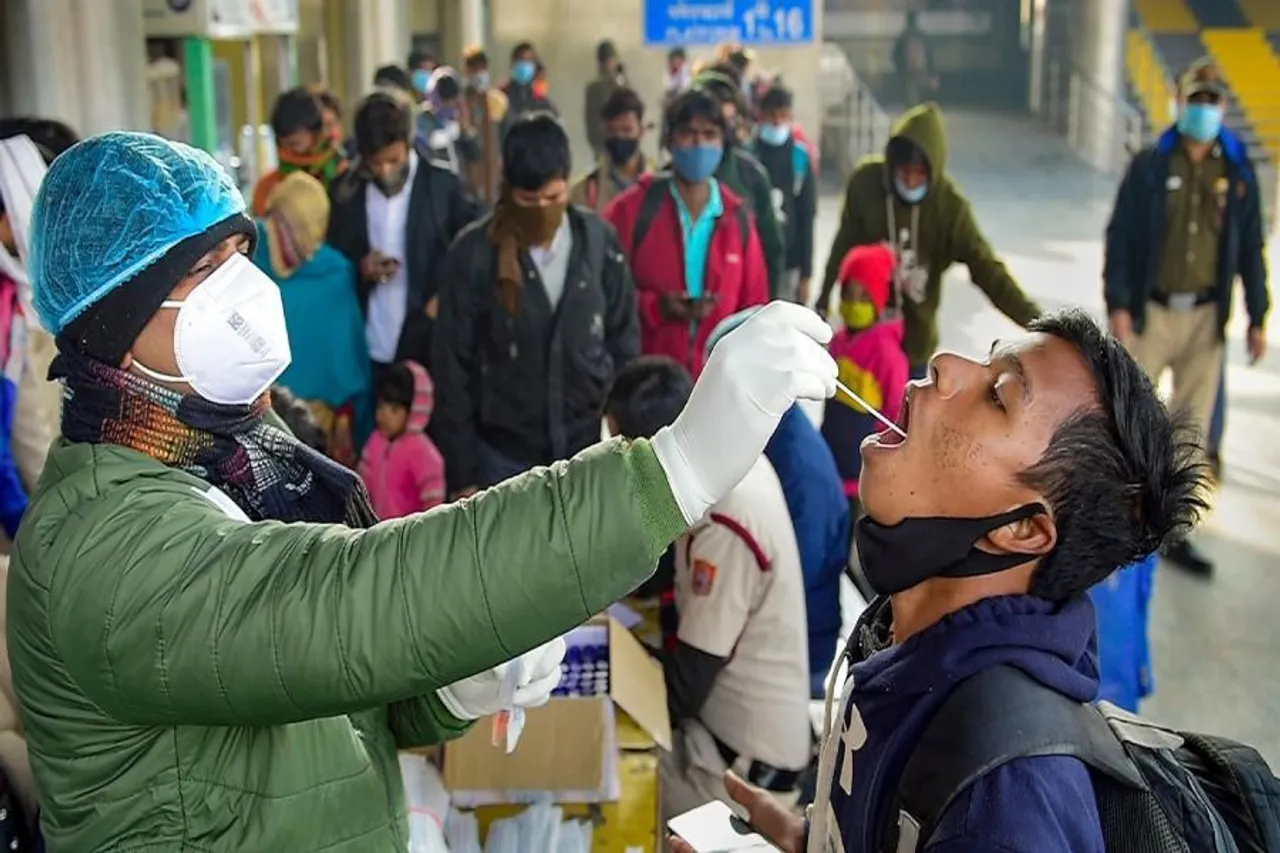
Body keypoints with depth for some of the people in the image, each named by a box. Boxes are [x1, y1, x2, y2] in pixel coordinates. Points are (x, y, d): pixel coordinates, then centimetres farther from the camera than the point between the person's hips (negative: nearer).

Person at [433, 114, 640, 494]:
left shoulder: (600, 241, -4)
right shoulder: (472, 254, -11)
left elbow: (624, 344, 5)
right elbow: (453, 369, -6)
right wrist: (462, 474, -5)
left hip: (590, 450, 2)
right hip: (506, 457, -1)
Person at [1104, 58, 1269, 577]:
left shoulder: (1238, 174, 4)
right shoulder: (1150, 166, -3)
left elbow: (1250, 249, 9)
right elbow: (1120, 236, -5)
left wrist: (1257, 318, 8)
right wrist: (1117, 305, -12)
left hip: (1206, 318, 3)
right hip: (1150, 313, -3)